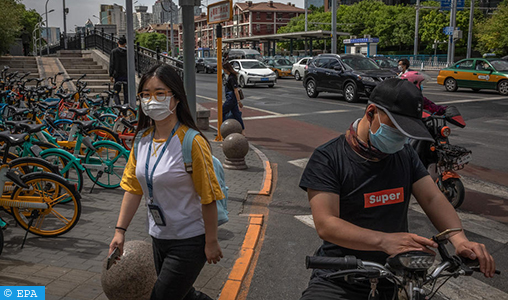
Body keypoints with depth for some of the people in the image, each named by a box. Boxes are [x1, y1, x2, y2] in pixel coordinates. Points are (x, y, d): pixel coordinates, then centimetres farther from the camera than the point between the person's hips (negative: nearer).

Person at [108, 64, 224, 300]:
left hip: (189, 242, -7)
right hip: (159, 237, 7)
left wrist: (211, 242, -13)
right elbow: (133, 187, 5)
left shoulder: (191, 142, -20)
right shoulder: (143, 139, 0)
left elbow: (208, 197, -17)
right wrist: (120, 230, 0)